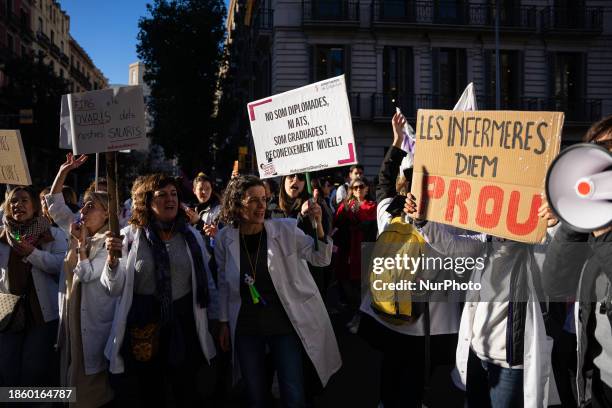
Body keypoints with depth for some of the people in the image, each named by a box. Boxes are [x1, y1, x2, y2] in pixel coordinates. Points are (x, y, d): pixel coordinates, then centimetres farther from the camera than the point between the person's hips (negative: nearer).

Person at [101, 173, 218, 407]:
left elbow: (206, 281, 8)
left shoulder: (191, 236, 2)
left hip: (184, 326, 1)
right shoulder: (131, 238, -3)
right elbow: (115, 289, -4)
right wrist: (112, 257, -20)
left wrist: (213, 320, 8)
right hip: (143, 328, 0)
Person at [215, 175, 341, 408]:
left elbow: (321, 259, -10)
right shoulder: (225, 238, -5)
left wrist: (317, 225, -26)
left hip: (284, 323, -1)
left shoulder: (285, 230, -10)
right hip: (245, 327, 2)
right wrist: (224, 323, 9)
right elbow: (224, 283, 6)